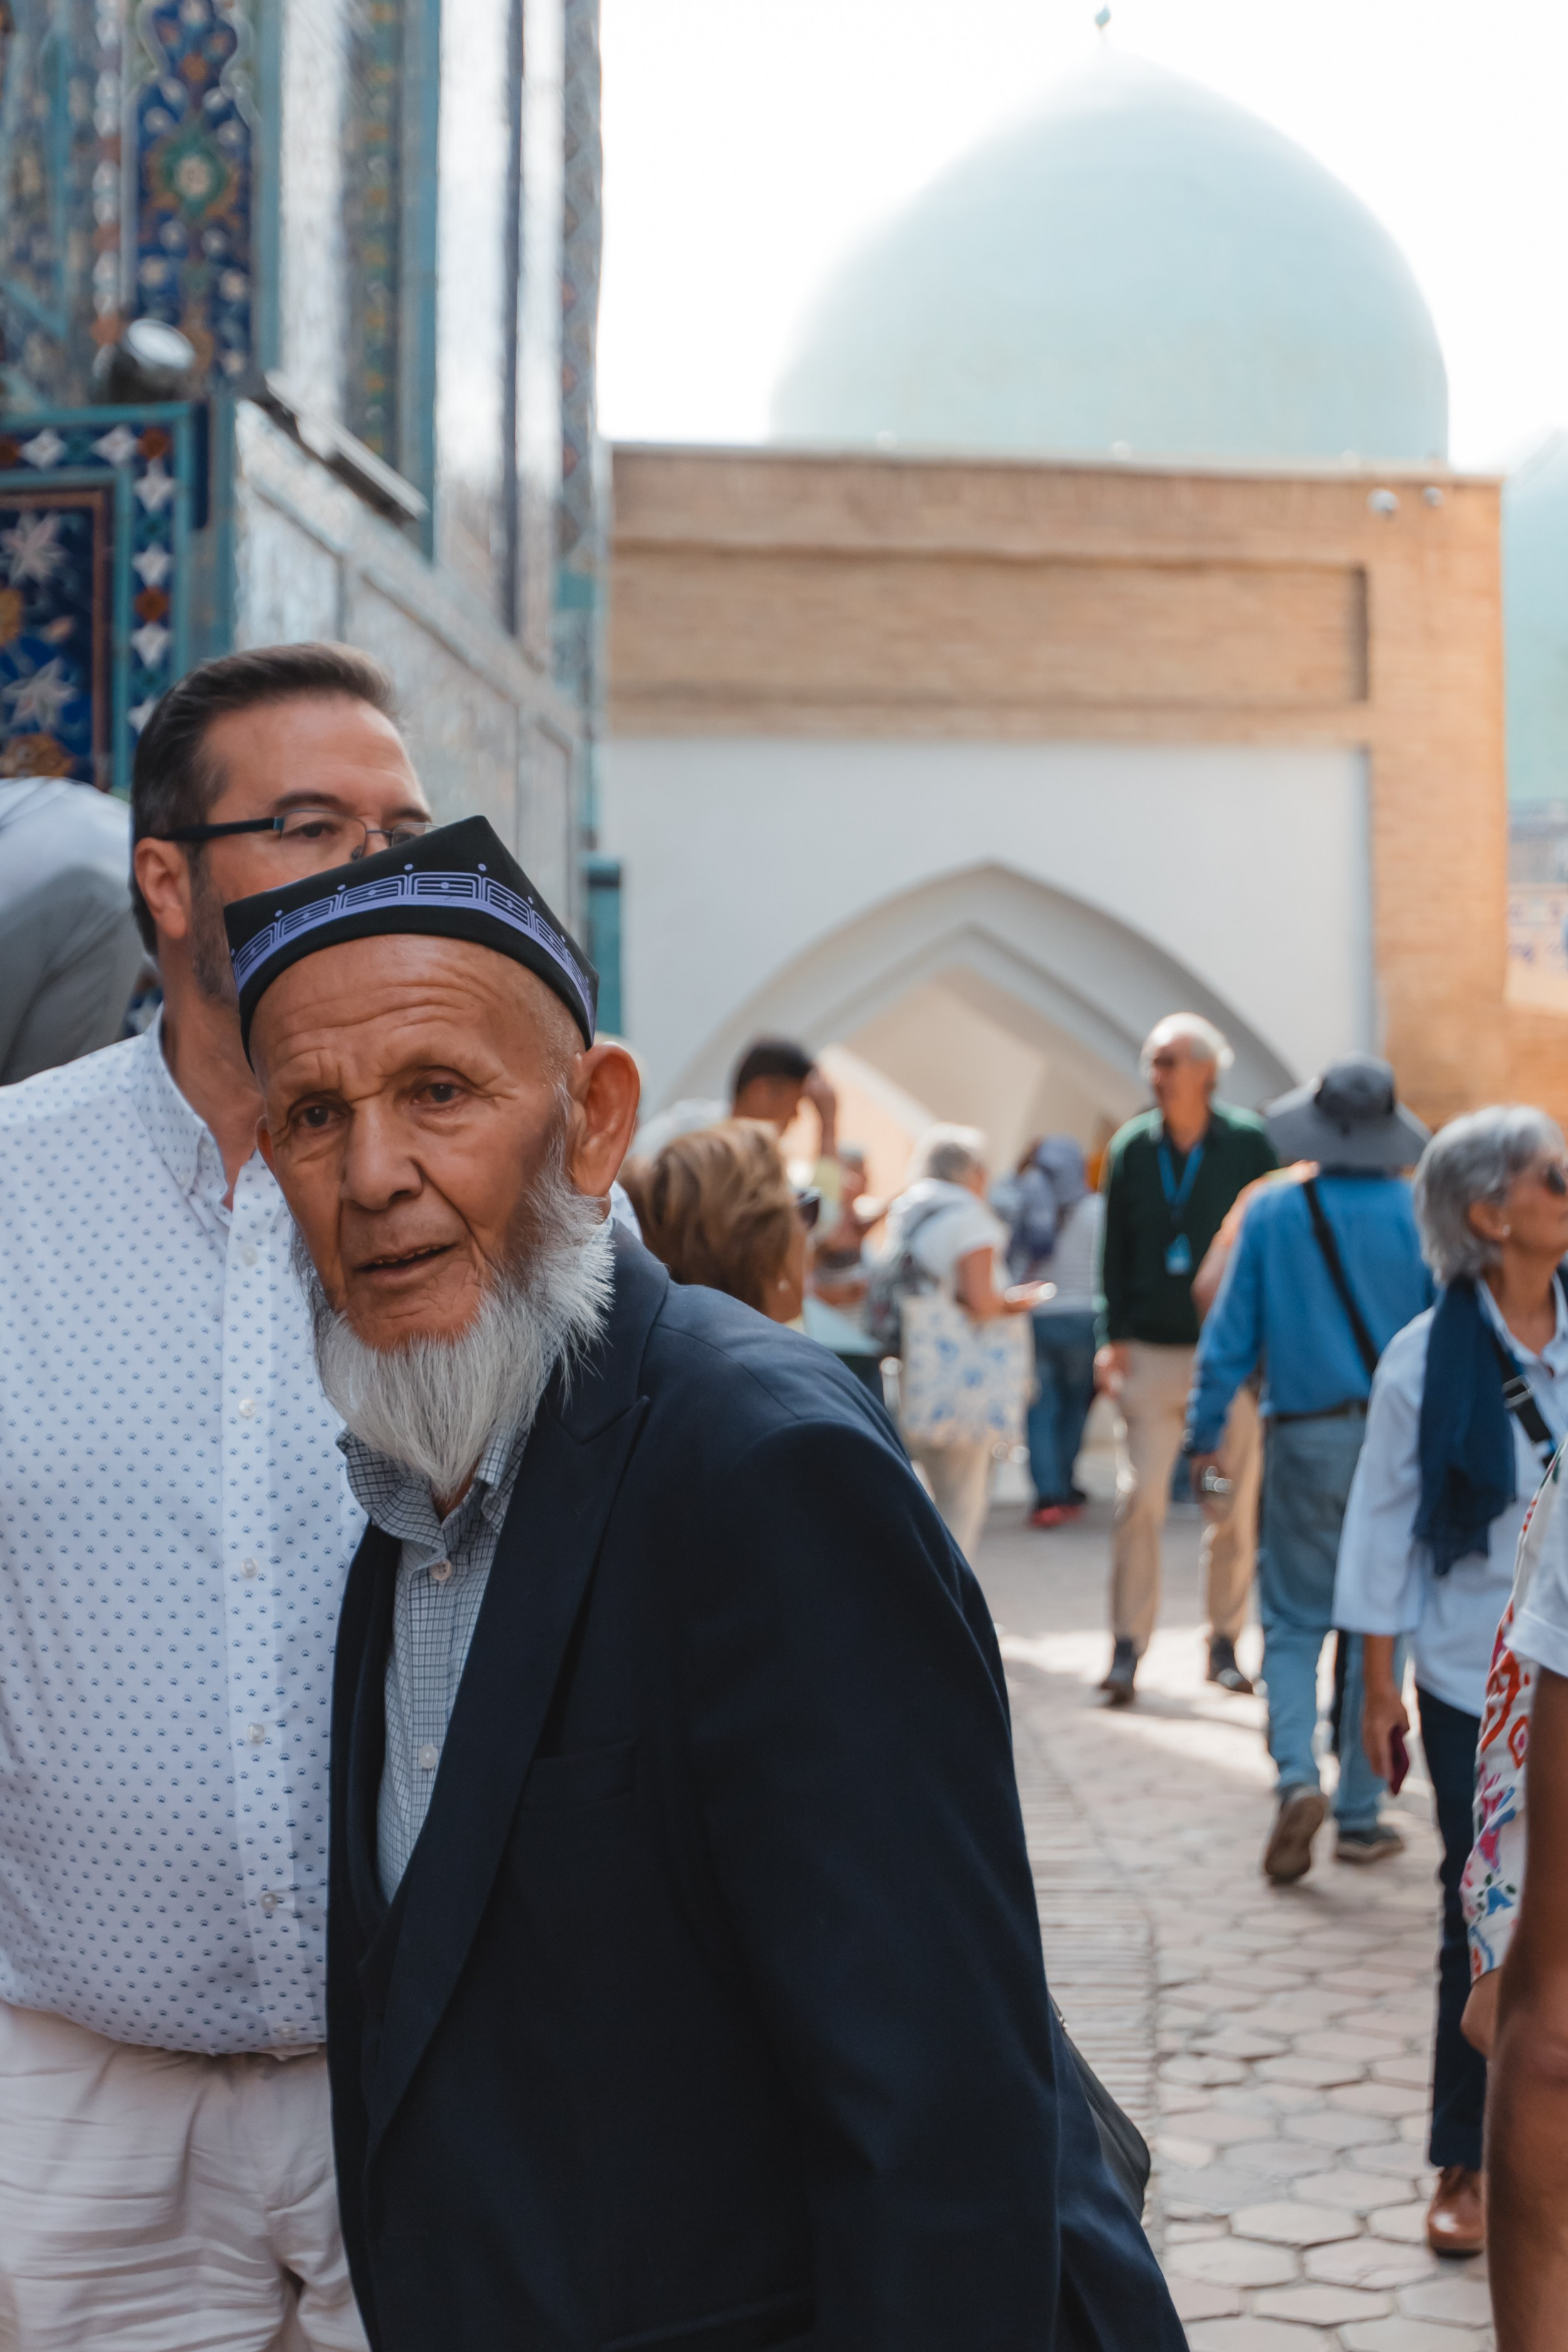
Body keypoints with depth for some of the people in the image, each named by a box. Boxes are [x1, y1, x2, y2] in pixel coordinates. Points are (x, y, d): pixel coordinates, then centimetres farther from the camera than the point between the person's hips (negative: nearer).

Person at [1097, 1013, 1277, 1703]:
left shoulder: (1248, 1144, -3)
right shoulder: (1131, 1147, 4)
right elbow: (1116, 1249, 9)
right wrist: (1114, 1336, 3)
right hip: (1152, 1353, 1)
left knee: (1235, 1504, 6)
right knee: (1138, 1499, -6)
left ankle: (1224, 1643, 19)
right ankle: (1127, 1647, 0)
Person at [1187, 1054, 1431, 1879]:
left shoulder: (1271, 1211, -4)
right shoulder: (1415, 1214, -5)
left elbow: (1230, 1332, -2)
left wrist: (1205, 1433, 6)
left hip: (1304, 1440, 0)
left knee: (1292, 1622, 9)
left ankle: (1298, 1777, -14)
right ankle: (1359, 1816, 13)